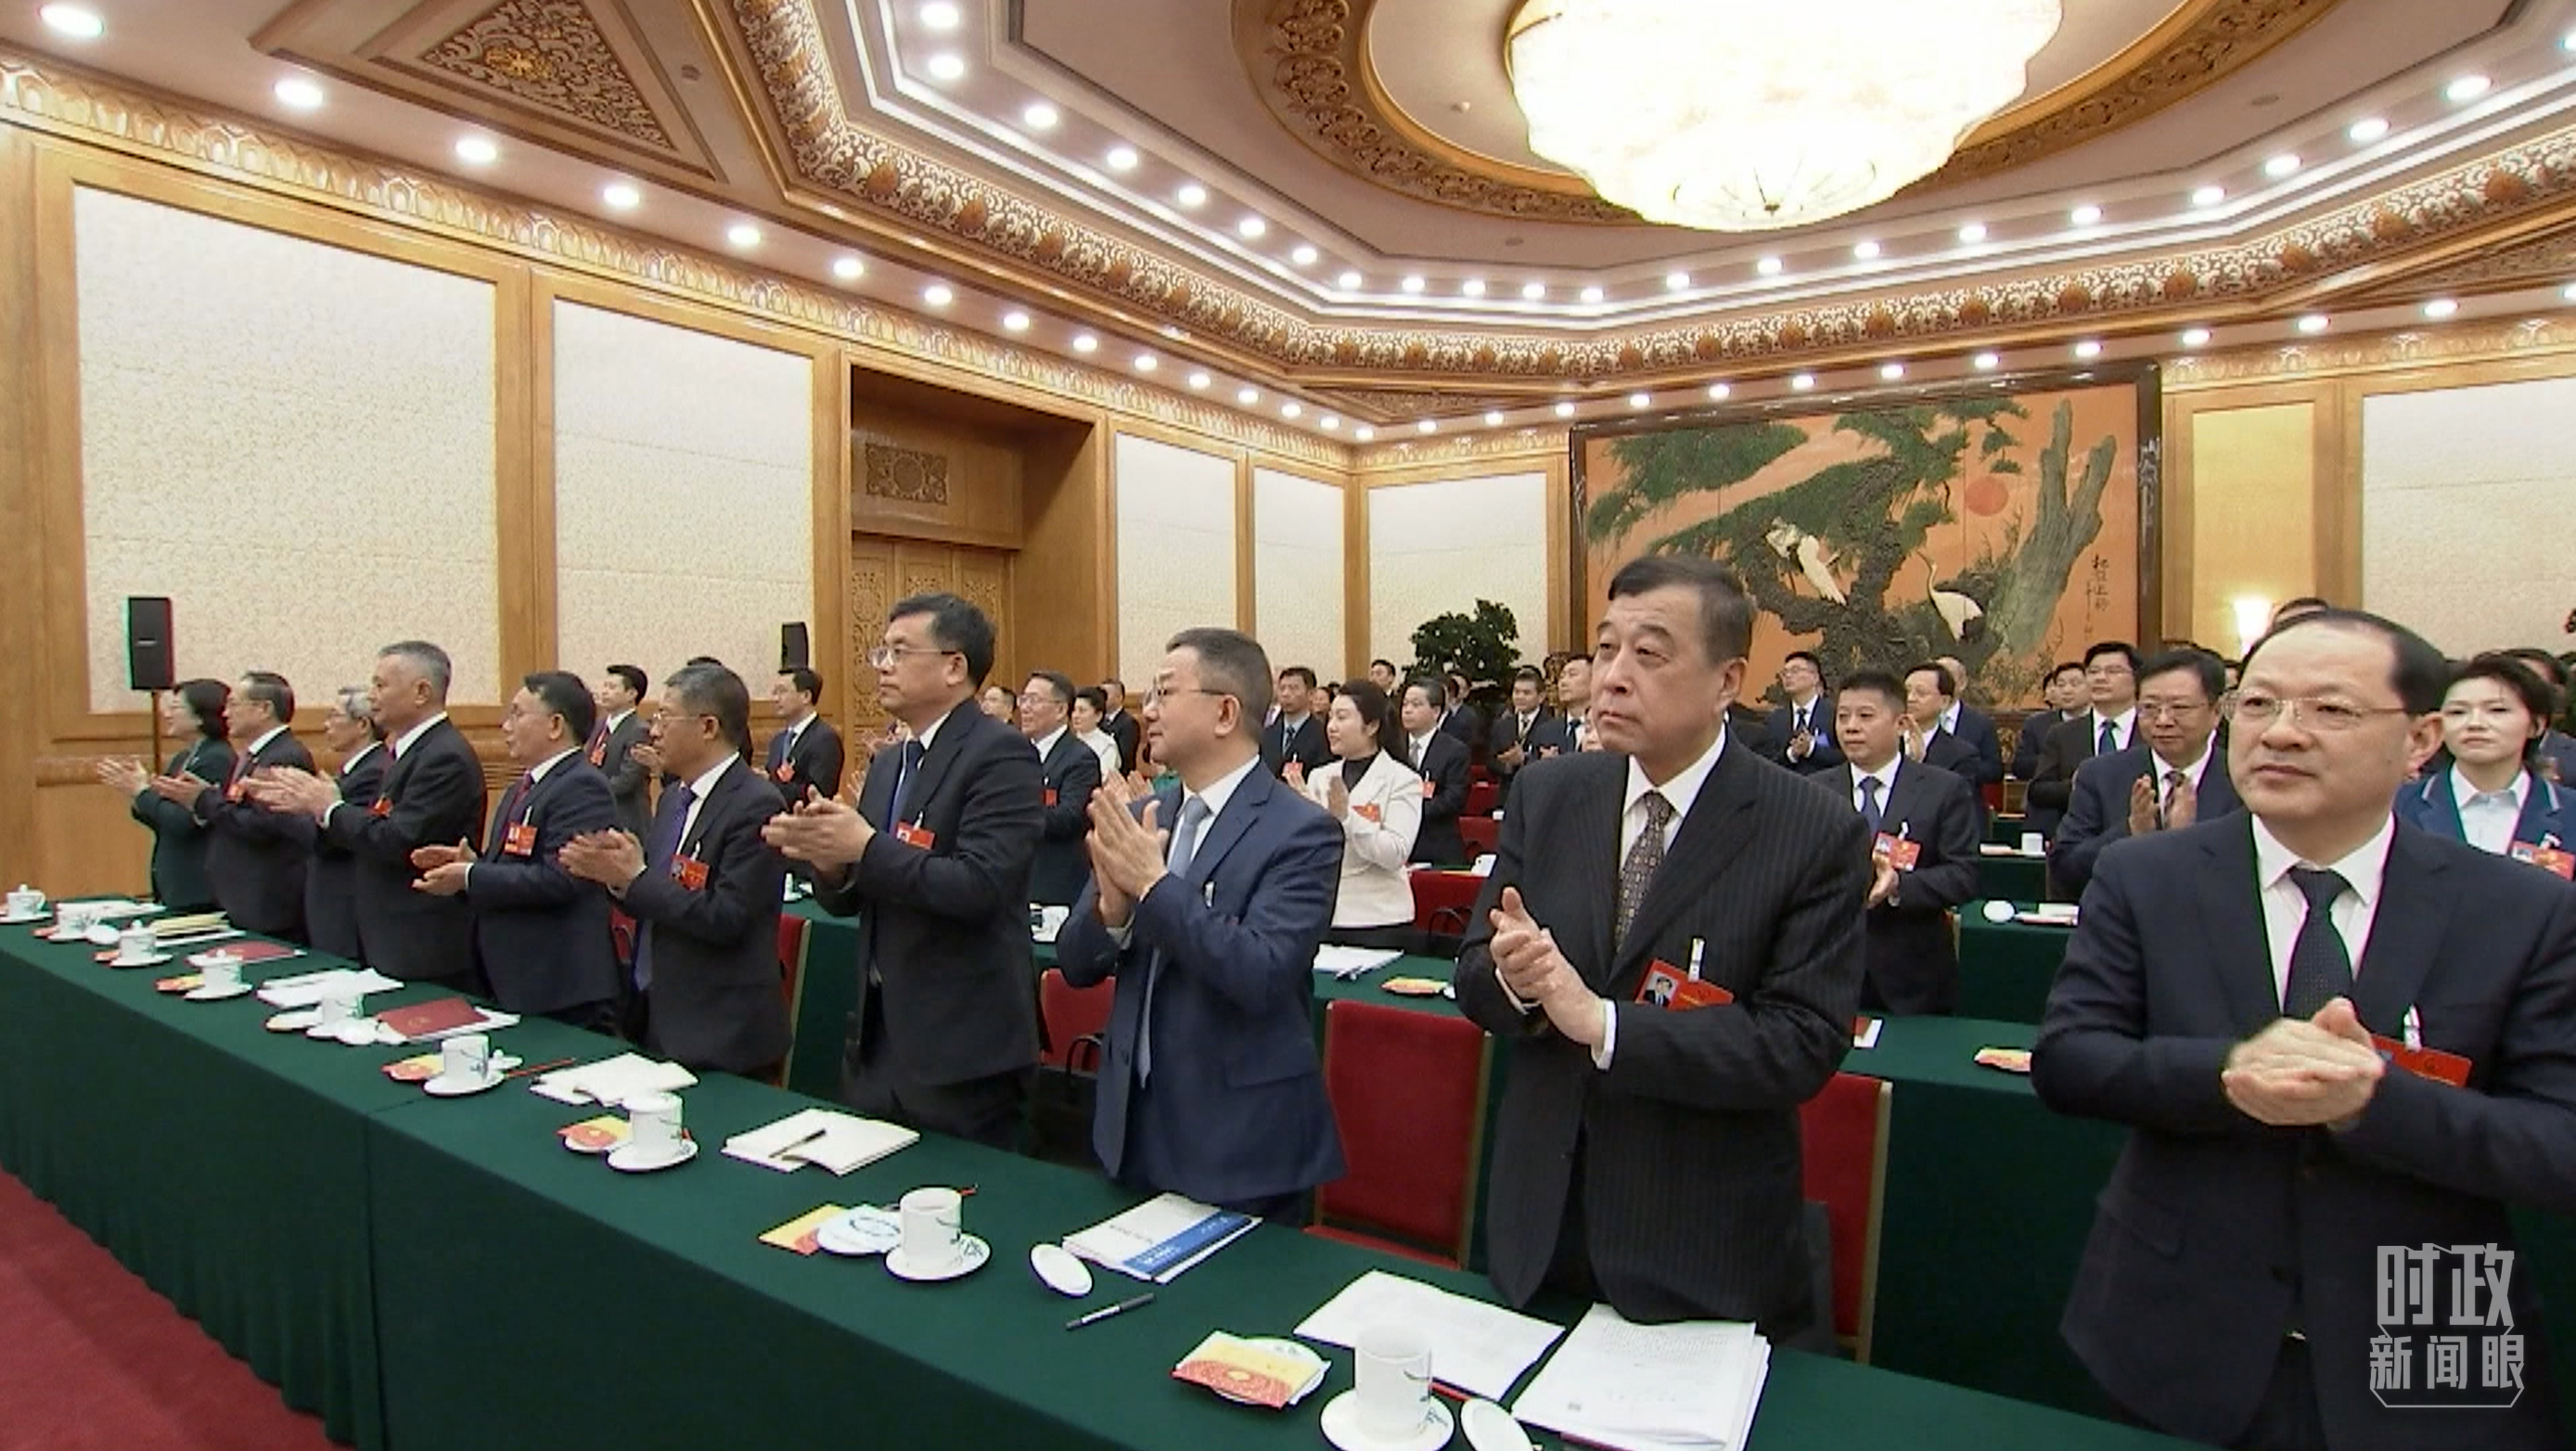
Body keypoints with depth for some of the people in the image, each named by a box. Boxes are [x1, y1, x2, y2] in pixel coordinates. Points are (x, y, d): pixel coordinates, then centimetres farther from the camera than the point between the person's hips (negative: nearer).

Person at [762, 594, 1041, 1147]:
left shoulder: (1001, 754, -13)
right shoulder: (889, 766, 12)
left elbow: (979, 886, -23)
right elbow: (848, 899, 13)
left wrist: (867, 847, -22)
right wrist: (830, 858, -7)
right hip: (878, 1035, 8)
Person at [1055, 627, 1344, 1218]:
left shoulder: (1301, 831, -16)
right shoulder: (1139, 816, 2)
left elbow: (1261, 975, -27)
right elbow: (1075, 964, 3)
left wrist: (1153, 884, -25)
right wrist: (1113, 904, -18)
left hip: (1240, 1137, -6)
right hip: (1134, 1121, 6)